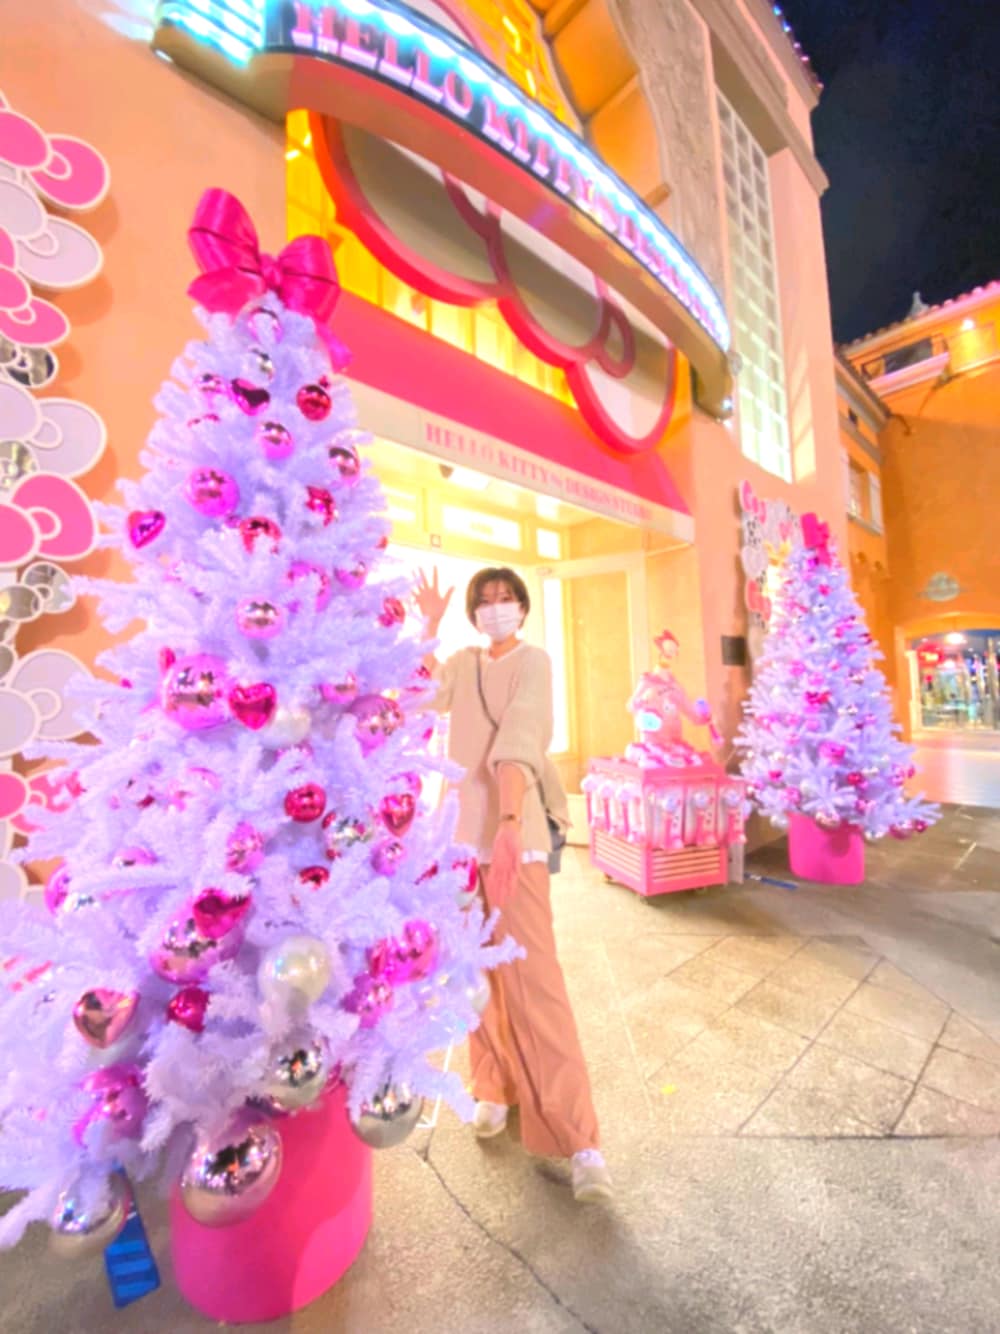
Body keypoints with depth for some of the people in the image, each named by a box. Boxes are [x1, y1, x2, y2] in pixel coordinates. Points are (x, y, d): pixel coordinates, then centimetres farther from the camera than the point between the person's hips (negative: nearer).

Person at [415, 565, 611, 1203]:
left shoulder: (534, 661, -5)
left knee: (532, 978, -7)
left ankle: (577, 1138, 7)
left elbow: (519, 740, -20)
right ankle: (497, 1088, 35)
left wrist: (509, 825, -31)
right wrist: (428, 626, -9)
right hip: (460, 833, 5)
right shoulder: (464, 663, 12)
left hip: (514, 833, -5)